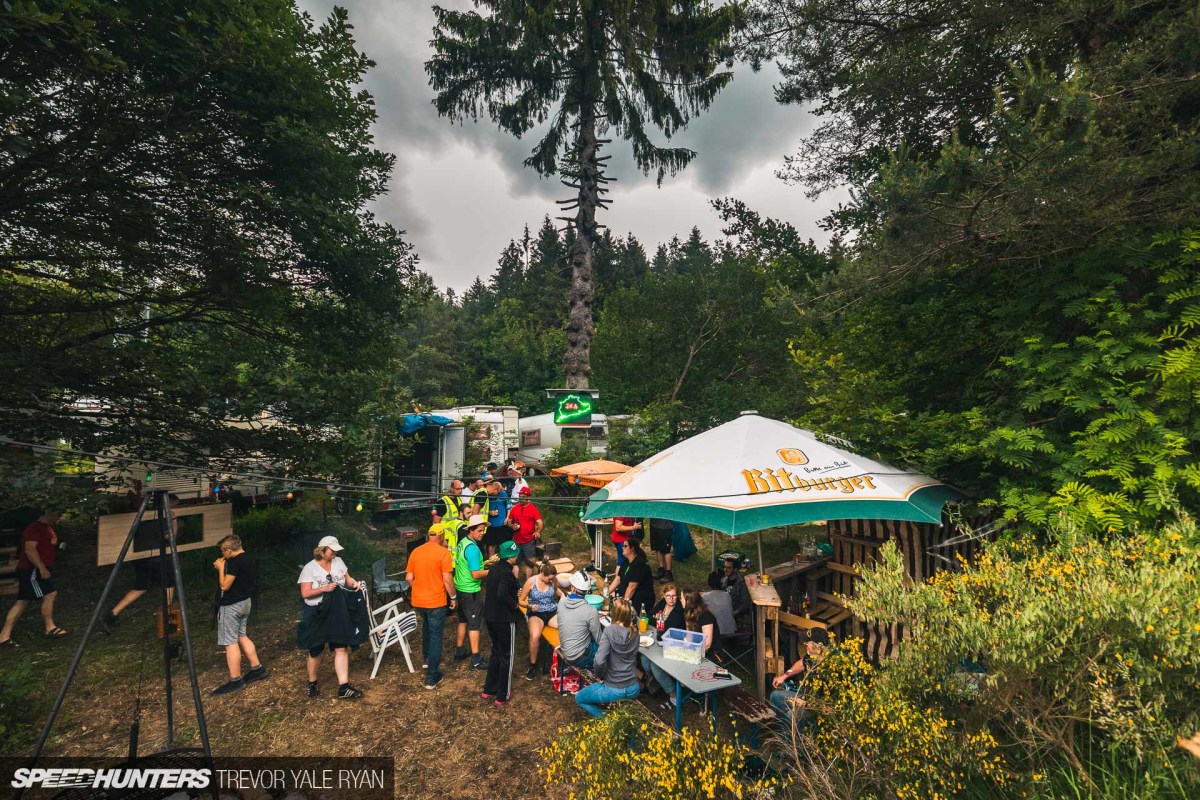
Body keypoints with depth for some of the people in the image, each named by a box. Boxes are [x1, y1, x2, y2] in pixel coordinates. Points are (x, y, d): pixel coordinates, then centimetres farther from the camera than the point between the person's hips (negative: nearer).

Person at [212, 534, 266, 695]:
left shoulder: (234, 562, -21)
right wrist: (225, 567, 12)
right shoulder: (249, 560, 8)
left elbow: (225, 586, -19)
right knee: (241, 636, 20)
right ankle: (257, 668, 24)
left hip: (231, 606, -9)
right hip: (245, 602, 9)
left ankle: (236, 681, 6)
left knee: (230, 642, 0)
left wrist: (221, 568, -8)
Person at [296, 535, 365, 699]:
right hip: (316, 614, -3)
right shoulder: (310, 568, -11)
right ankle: (312, 683, 37)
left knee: (341, 648, -2)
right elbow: (305, 593, -13)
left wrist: (354, 583, -11)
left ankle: (343, 688, 1)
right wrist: (324, 588, -26)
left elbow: (347, 579, 10)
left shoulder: (338, 562, 1)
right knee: (315, 651, 13)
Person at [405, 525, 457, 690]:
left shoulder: (415, 551, 1)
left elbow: (409, 578, 5)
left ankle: (426, 658, 44)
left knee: (427, 626, 31)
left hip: (417, 601, 6)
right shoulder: (443, 552, -15)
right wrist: (453, 596, -3)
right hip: (436, 601, -6)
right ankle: (432, 677, 9)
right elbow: (447, 579, -17)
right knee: (436, 636, 5)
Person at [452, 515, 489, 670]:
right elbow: (476, 574, -26)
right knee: (475, 624, 1)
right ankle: (476, 660, 9)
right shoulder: (472, 548, -25)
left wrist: (483, 563, 13)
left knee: (463, 620, 21)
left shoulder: (463, 542, 4)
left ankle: (459, 651, 34)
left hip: (461, 588, 9)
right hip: (471, 591, -9)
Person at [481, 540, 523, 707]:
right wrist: (515, 605, -19)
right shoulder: (507, 573, -23)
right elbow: (502, 594, -35)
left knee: (496, 651, 24)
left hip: (490, 616, 8)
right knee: (507, 656, 8)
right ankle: (502, 697, 18)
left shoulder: (494, 568, 4)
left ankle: (488, 690, 33)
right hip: (504, 619, -8)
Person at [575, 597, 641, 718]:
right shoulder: (634, 632, -4)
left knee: (579, 698, 18)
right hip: (634, 689, 5)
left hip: (614, 690, -5)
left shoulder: (609, 631, -19)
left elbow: (599, 661, -26)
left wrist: (600, 676, -8)